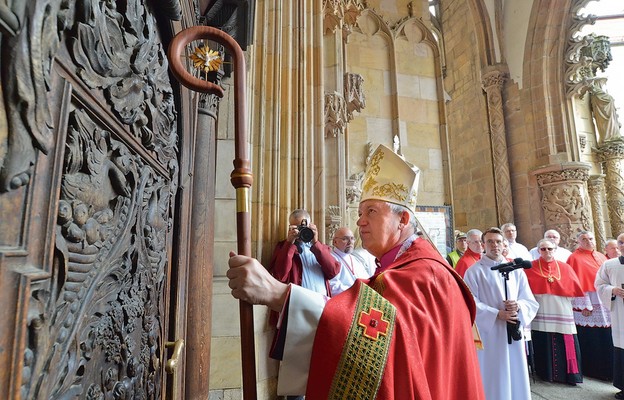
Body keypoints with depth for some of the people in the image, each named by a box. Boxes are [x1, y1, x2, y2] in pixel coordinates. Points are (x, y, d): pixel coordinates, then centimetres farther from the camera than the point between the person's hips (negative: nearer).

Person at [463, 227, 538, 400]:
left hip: (514, 334, 4)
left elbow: (531, 302, 8)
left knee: (516, 379, 12)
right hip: (488, 335, -4)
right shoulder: (474, 271, -4)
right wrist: (497, 314, -19)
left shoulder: (516, 271, 9)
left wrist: (518, 306, -13)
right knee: (493, 381, 3)